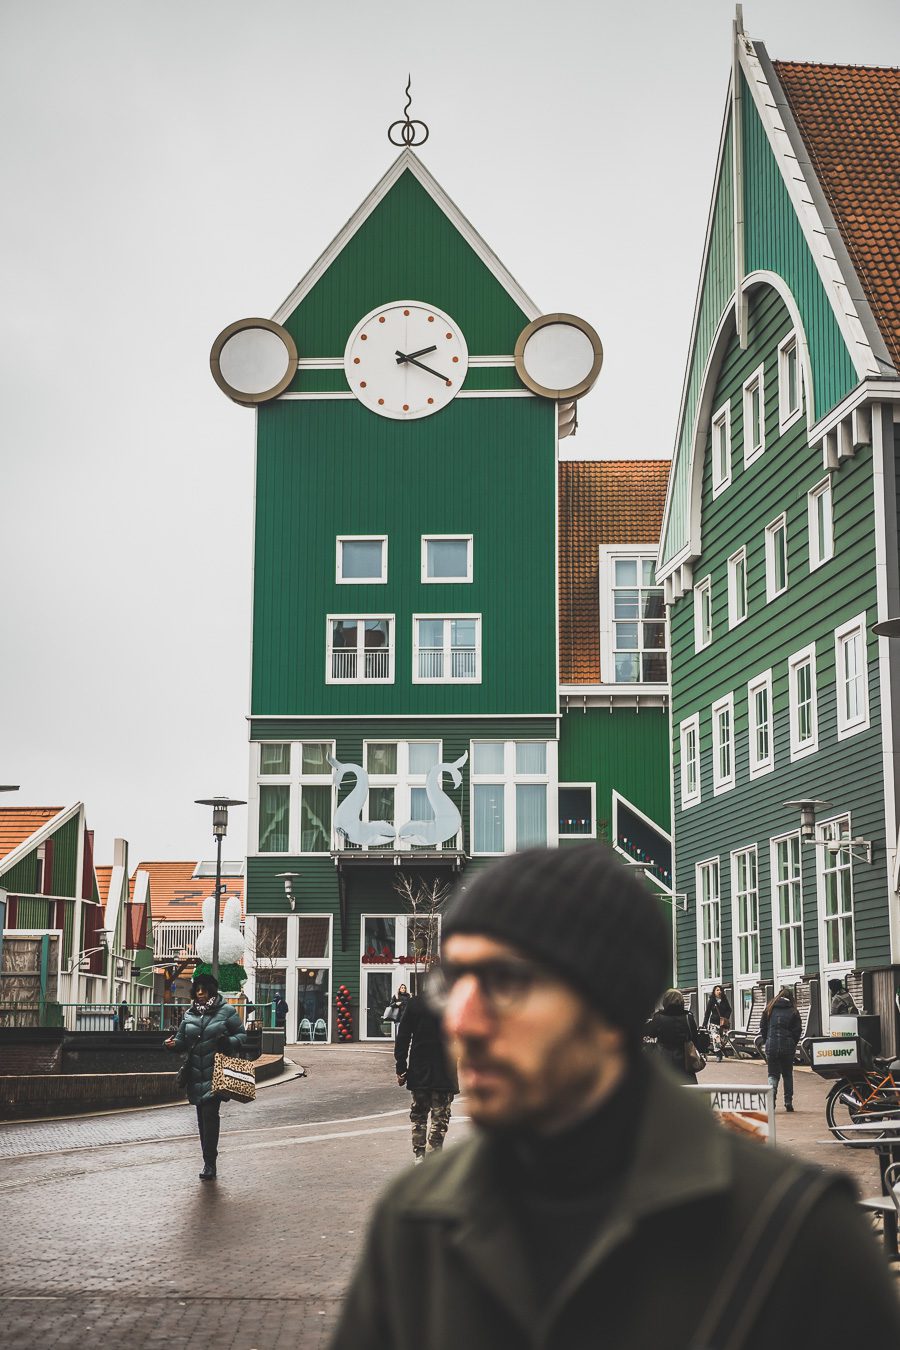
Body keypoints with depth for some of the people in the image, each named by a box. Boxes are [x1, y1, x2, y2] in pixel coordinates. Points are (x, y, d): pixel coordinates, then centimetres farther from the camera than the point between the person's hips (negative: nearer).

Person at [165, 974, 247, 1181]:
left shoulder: (226, 1011, 0)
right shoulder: (189, 1015, 11)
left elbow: (242, 1035, 3)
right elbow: (182, 1039, 15)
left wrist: (229, 1042, -17)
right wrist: (173, 1044, -8)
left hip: (215, 1074, -5)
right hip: (196, 1075, 5)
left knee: (209, 1115, -15)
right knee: (202, 1118, 9)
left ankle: (209, 1164, -12)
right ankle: (209, 1162, 19)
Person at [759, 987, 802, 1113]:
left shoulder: (769, 1009, 5)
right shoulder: (793, 1012, 2)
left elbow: (762, 1028, 6)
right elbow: (798, 1031, 0)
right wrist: (792, 1045, 12)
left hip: (771, 1046, 0)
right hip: (787, 1048, 0)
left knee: (773, 1074, 7)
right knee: (787, 1074, 13)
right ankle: (788, 1102, 11)